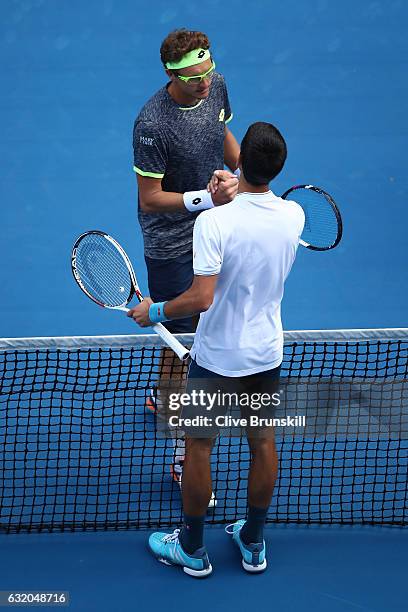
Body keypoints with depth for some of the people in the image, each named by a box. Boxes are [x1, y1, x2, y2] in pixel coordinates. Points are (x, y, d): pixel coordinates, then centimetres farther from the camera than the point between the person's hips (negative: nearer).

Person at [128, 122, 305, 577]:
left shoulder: (214, 222, -27)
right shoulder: (294, 216, -9)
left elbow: (202, 298, -29)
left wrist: (154, 311, -14)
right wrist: (232, 195, 17)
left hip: (216, 357, -5)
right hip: (267, 353, 5)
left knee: (198, 447, 14)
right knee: (262, 442, 20)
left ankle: (192, 549, 29)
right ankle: (253, 543, 36)